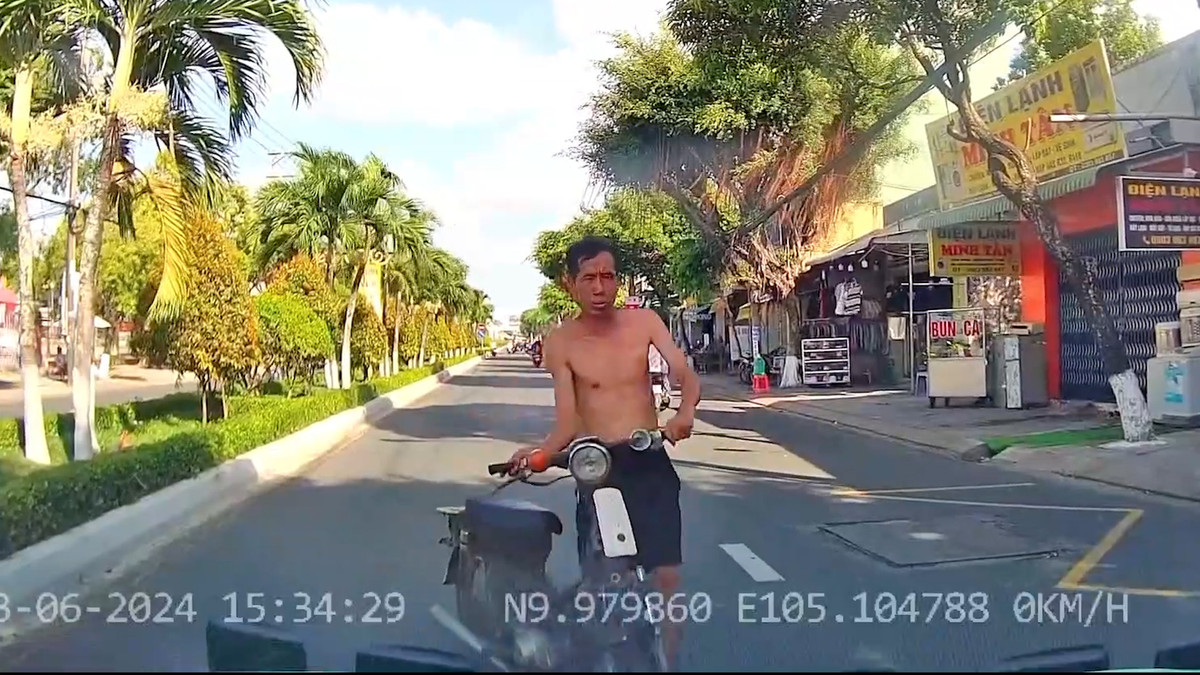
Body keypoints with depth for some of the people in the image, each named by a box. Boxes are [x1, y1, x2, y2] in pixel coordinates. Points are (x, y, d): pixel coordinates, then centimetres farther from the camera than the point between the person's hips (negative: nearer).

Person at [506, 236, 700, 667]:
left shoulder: (644, 322, -1)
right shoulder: (560, 343, -5)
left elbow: (687, 377, -9)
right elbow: (568, 422, -9)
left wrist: (685, 412, -31)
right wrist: (539, 452, -29)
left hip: (649, 463, 0)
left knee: (667, 576, -5)